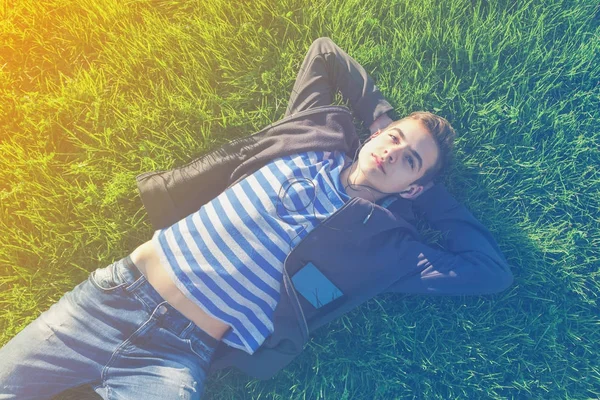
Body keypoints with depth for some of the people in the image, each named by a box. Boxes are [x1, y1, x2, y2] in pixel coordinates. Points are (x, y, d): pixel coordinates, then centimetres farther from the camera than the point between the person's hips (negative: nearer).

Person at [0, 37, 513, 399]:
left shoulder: (382, 238, -2)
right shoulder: (315, 135, 4)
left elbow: (493, 271, -4)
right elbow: (325, 51, 19)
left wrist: (432, 191, 1)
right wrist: (381, 113, 13)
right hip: (118, 290, 3)